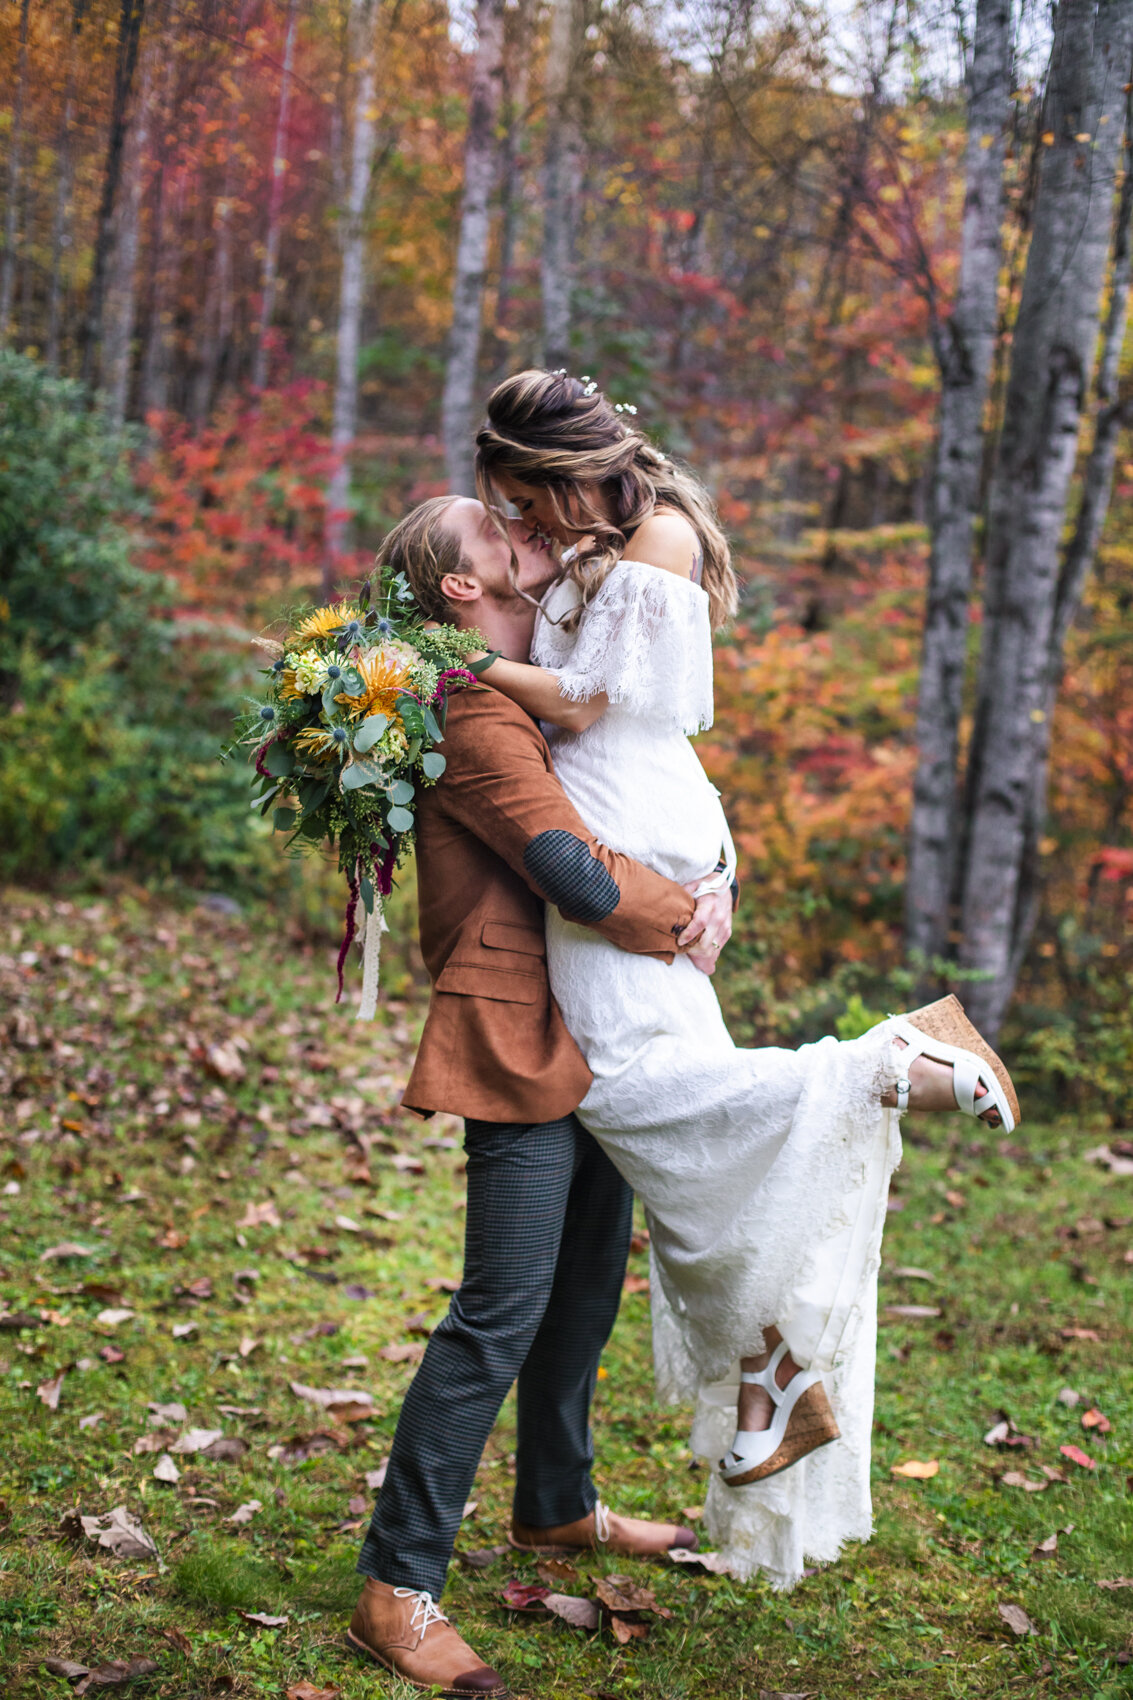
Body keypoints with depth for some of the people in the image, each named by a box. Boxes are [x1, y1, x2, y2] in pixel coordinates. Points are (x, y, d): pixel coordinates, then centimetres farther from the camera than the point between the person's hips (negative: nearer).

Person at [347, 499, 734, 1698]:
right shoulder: (477, 716, -16)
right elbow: (580, 877, -24)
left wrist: (714, 883, -1)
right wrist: (684, 920, -7)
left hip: (590, 1048, 10)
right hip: (520, 1054, -10)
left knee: (587, 1286, 20)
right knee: (501, 1316, -10)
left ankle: (557, 1506, 38)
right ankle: (397, 1589, -3)